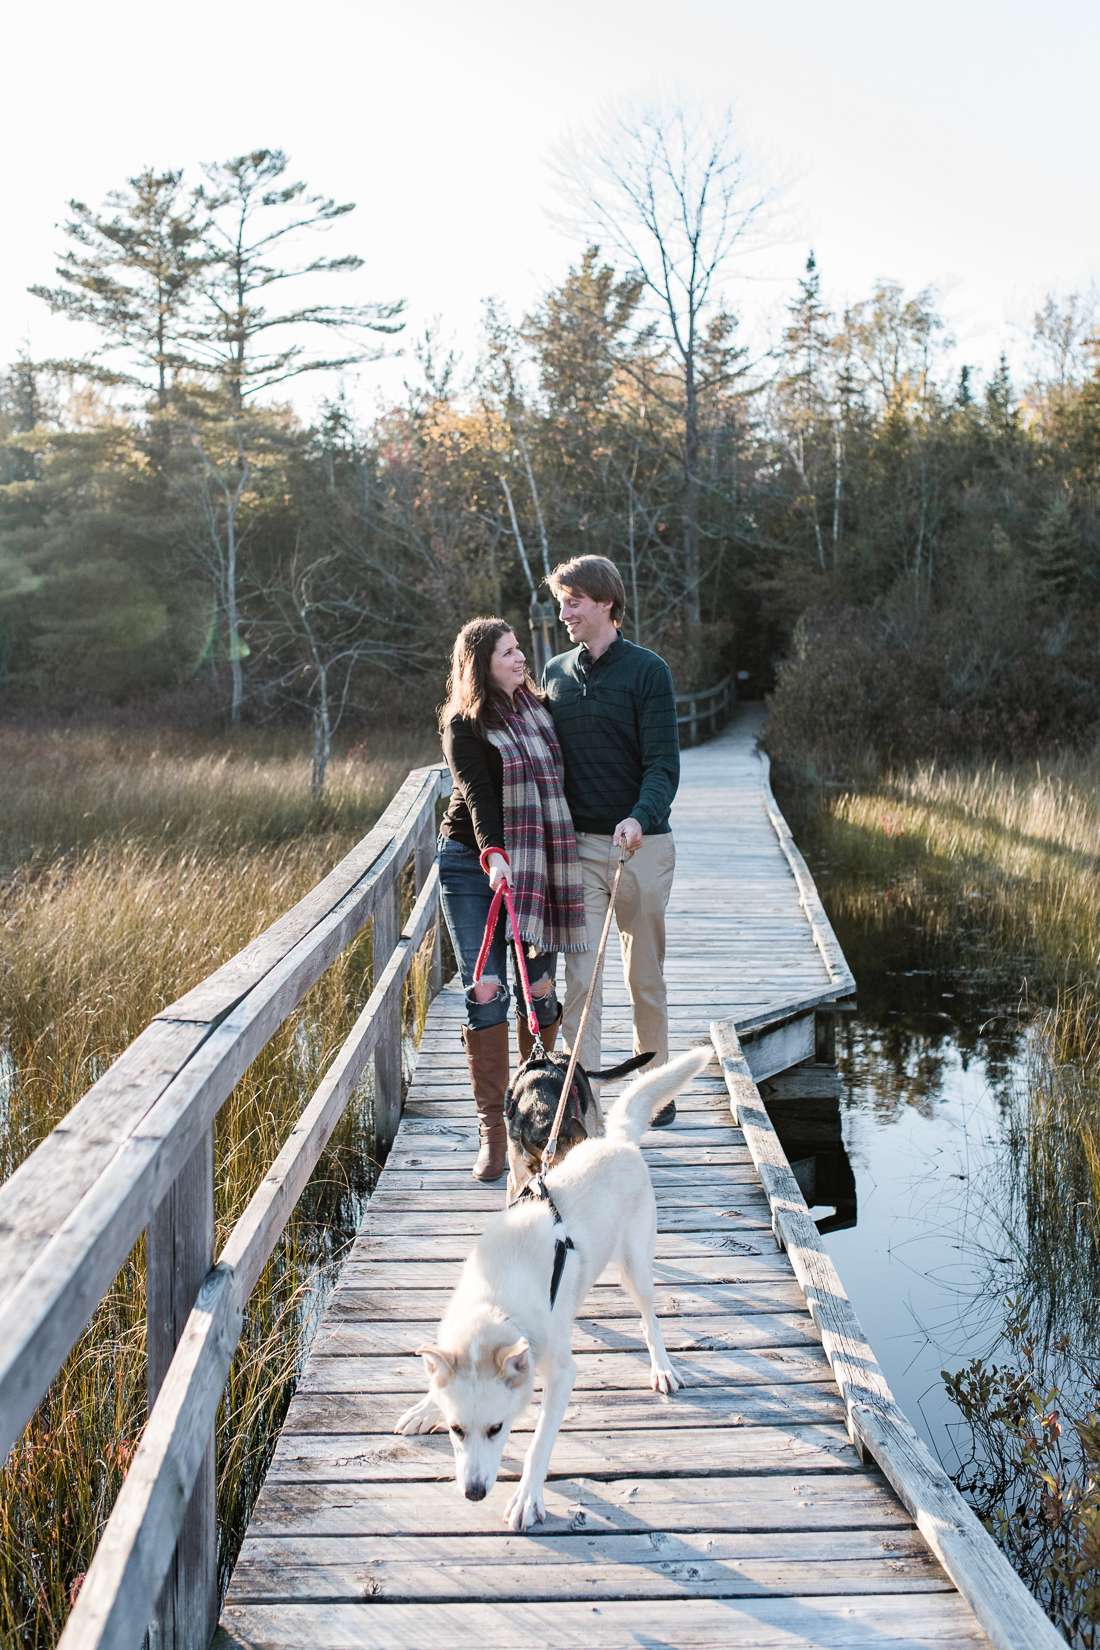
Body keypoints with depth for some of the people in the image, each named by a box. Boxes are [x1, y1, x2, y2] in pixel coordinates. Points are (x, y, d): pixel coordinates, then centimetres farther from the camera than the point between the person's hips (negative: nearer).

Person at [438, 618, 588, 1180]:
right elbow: (477, 794, -19)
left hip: (534, 864, 4)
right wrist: (492, 854, -33)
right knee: (485, 992, -7)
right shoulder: (464, 725, -5)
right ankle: (493, 1129, 0)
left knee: (537, 989, 2)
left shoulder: (538, 710, 12)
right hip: (472, 863, -4)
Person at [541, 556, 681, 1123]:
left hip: (642, 845, -2)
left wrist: (641, 817, -29)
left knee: (645, 976, 10)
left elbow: (663, 762, -11)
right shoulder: (555, 672, 10)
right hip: (577, 846, 3)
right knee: (579, 976, -5)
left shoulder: (647, 670, -4)